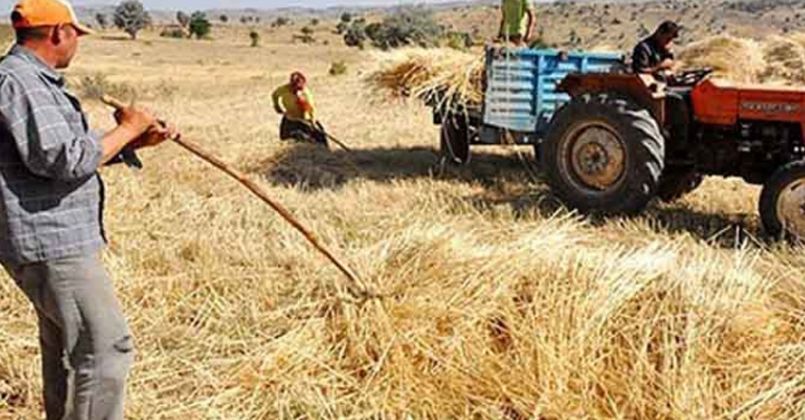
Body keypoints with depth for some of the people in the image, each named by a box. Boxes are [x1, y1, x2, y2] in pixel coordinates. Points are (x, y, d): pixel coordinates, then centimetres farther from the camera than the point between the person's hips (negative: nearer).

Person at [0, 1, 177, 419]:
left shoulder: (35, 80, 16)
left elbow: (66, 151, 22)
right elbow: (67, 161, -25)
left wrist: (137, 141, 13)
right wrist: (126, 129, -11)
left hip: (55, 238, 11)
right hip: (51, 243, -11)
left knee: (65, 346, 21)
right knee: (106, 348, -11)